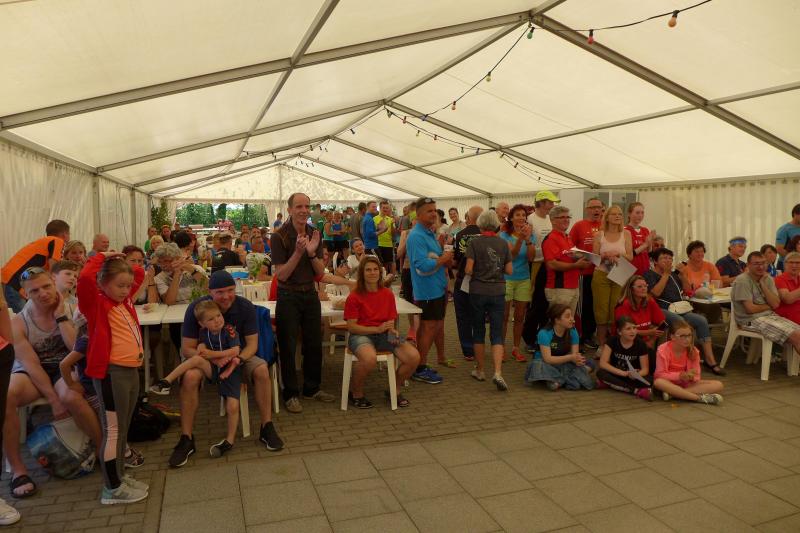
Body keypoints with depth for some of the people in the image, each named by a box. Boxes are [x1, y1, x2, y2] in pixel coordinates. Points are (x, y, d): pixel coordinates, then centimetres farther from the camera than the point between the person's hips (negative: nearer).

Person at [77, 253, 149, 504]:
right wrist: (101, 257, -14)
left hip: (131, 370, 8)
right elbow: (85, 278, -28)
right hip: (111, 372, -8)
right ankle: (112, 488, 10)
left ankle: (120, 476, 30)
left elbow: (140, 274, 25)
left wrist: (120, 266, 12)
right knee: (113, 430, 0)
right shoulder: (96, 303, -8)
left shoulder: (124, 299, 12)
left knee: (122, 428, 17)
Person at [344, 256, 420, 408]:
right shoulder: (354, 296, -7)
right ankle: (356, 393, -6)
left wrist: (392, 330, -12)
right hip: (361, 335, -4)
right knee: (370, 359, -39)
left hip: (384, 335, 5)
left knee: (414, 357, -17)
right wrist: (377, 329, -19)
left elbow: (391, 322, 12)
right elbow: (351, 327, -10)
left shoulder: (388, 294, 6)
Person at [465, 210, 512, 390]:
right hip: (498, 292, 1)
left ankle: (479, 370, 22)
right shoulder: (503, 243, 1)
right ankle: (498, 373, -13)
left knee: (478, 331, 13)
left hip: (478, 291, -1)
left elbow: (468, 269, -13)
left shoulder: (474, 243, -7)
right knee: (497, 333, 2)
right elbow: (509, 270, 2)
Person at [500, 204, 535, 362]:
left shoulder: (530, 234, 2)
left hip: (524, 279, 3)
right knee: (504, 316, 3)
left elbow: (531, 257, -9)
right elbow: (511, 254, -19)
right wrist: (520, 238, -32)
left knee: (520, 317, 9)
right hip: (506, 279, -3)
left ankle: (516, 348, 21)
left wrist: (528, 239, -22)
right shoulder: (504, 235, -6)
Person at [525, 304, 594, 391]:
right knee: (538, 365, -37)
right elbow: (547, 359, -27)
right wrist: (570, 357, -35)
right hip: (547, 363, -5)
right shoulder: (544, 333, -20)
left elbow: (575, 353, -10)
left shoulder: (573, 331, -5)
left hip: (564, 364, 5)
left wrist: (577, 359, -34)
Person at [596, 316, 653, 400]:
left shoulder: (641, 344, -10)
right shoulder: (612, 341, -12)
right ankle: (637, 391, -32)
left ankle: (609, 384, -25)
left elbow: (645, 369, -10)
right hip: (616, 374, 0)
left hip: (632, 376, 0)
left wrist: (636, 375, -34)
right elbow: (602, 363, -19)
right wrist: (623, 373, -31)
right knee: (601, 373, -32)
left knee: (649, 380, -30)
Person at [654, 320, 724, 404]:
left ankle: (673, 393, -29)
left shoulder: (693, 351, -4)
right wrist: (680, 375, -29)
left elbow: (696, 376, -3)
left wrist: (691, 377, -27)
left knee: (718, 385, -16)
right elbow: (660, 375, -18)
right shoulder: (663, 350, -14)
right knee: (658, 382, -39)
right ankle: (700, 398, -35)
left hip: (687, 384, 4)